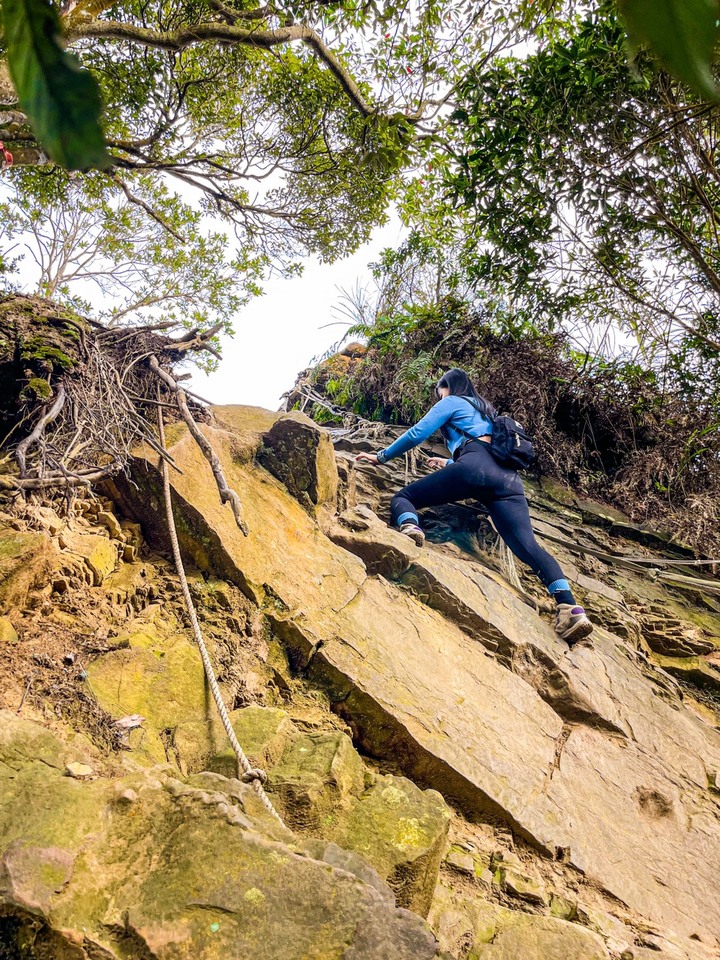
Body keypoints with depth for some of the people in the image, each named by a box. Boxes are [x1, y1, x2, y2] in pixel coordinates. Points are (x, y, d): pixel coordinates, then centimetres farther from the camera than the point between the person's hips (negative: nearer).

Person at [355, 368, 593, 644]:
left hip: (474, 468, -6)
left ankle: (410, 528, -32)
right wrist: (450, 463, 64)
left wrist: (382, 456, 27)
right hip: (508, 478, 6)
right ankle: (570, 607, -34)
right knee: (528, 546, -11)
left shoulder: (452, 402, 21)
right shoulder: (487, 411, 41)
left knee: (403, 496, 5)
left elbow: (417, 434, 15)